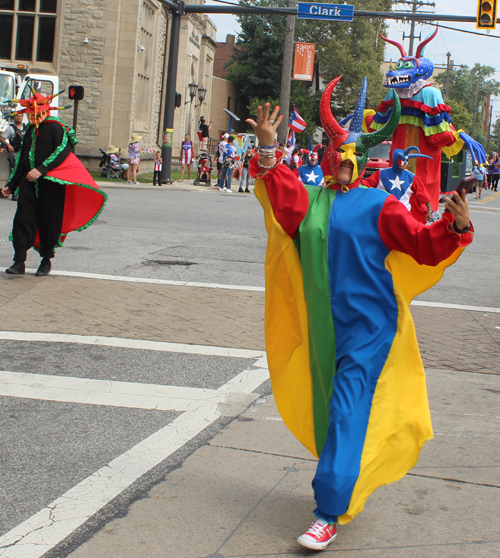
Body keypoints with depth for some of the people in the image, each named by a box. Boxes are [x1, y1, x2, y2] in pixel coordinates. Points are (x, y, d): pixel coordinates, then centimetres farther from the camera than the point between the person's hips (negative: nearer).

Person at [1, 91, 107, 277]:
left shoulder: (56, 128, -3)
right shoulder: (30, 131, 18)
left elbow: (62, 151, -16)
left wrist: (41, 169, -25)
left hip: (51, 182, -5)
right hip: (29, 182, 5)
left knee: (49, 221, 1)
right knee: (23, 219, -5)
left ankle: (46, 260, 15)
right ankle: (19, 261, -6)